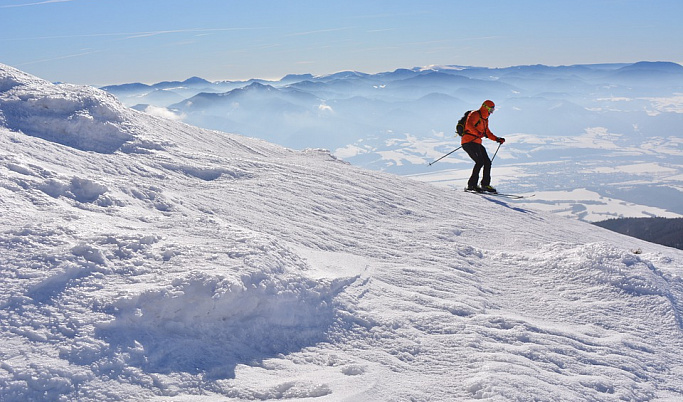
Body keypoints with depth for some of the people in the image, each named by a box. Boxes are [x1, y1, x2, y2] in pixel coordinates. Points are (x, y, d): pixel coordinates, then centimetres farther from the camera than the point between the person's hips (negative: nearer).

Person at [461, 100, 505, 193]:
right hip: (469, 142, -9)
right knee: (480, 161, -20)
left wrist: (497, 139, 20)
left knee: (487, 162, 5)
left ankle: (485, 185, 13)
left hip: (477, 143, 9)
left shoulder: (485, 119, 22)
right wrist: (479, 133, -35)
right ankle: (472, 185, -17)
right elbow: (469, 125, -24)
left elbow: (487, 132, 31)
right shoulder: (475, 114, -7)